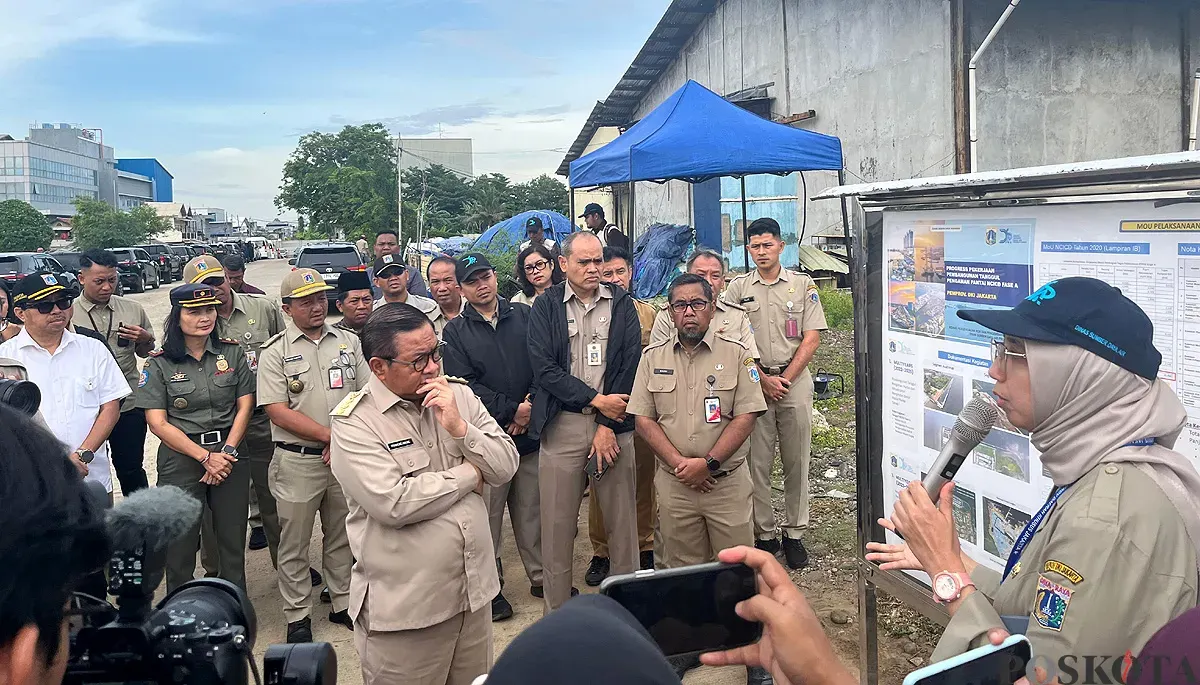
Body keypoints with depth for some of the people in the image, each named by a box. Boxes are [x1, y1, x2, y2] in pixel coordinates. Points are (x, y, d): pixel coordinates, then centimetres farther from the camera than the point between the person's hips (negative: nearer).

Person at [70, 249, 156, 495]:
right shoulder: (66, 313, -3)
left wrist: (145, 339, -6)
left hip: (129, 406, 1)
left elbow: (147, 353, 16)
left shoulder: (133, 310, 5)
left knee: (131, 470, 12)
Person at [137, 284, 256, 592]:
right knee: (180, 544, 7)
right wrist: (206, 457, -13)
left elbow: (244, 406, 3)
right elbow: (158, 423, -7)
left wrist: (227, 452, -9)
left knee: (233, 541, 11)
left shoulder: (232, 352, 3)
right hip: (181, 460, -2)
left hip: (230, 454, 2)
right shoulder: (160, 364, -3)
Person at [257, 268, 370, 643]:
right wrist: (330, 435, -15)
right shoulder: (276, 351, -4)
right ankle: (297, 616, 21)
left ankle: (343, 604, 30)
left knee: (341, 537, 15)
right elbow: (277, 411, -11)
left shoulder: (349, 342, 6)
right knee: (294, 542, 7)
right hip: (298, 461, -3)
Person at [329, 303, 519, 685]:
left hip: (474, 589, 5)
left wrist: (459, 427, -17)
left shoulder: (459, 395, 2)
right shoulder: (353, 422, -13)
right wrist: (468, 474, -12)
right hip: (404, 606, -5)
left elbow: (506, 467, -1)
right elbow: (393, 503, -24)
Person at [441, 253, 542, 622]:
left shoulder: (525, 316, 9)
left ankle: (540, 576, 26)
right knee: (488, 514, 2)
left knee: (533, 510, 9)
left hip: (531, 431, 2)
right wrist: (511, 409, -12)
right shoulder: (455, 332, 3)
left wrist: (532, 406, -9)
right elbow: (465, 384, -6)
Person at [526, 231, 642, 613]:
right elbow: (543, 368, -4)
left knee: (622, 520, 5)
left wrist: (608, 427, -7)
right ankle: (557, 611, 16)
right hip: (561, 424, -1)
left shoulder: (621, 304, 8)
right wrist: (595, 399, -10)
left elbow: (630, 365, 0)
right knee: (558, 523, 3)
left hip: (613, 423, 1)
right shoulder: (546, 306, 6)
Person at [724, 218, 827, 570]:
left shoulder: (803, 285, 4)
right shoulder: (738, 288, 5)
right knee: (757, 462, 2)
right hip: (753, 381, 0)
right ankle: (764, 534, 12)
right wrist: (763, 379, -7)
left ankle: (793, 534, 15)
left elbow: (811, 338, 0)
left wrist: (784, 379, -7)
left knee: (796, 461, 4)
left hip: (794, 380, 0)